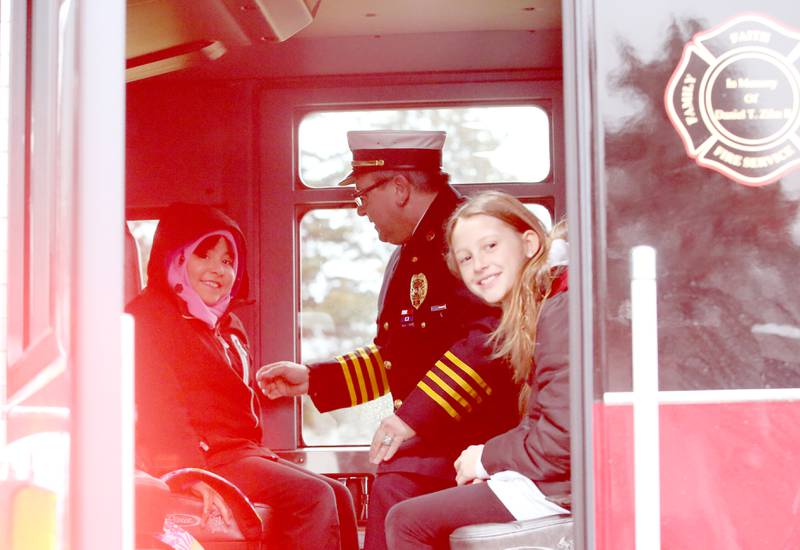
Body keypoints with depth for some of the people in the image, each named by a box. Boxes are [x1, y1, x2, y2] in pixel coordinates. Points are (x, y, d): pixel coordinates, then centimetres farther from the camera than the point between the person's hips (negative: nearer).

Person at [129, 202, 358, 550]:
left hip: (244, 452, 9)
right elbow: (160, 408, -17)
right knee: (312, 496, -21)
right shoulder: (150, 318, -6)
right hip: (207, 458, -9)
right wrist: (193, 475, -25)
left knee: (338, 496, -5)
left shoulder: (228, 326, 24)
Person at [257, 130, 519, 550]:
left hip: (473, 433, -9)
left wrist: (414, 416, -25)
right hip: (429, 436, 9)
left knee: (395, 489, -24)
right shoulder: (409, 255, 21)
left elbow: (488, 335, -24)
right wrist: (311, 378, 21)